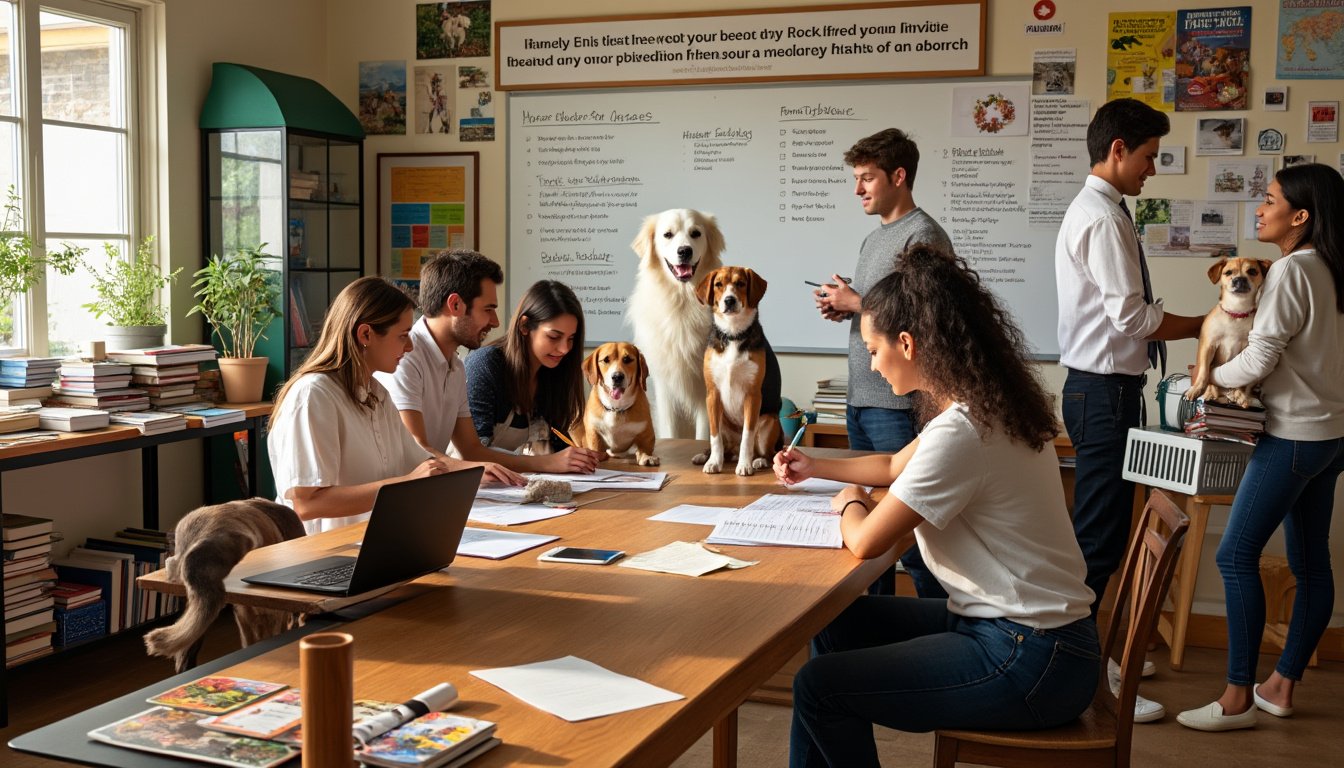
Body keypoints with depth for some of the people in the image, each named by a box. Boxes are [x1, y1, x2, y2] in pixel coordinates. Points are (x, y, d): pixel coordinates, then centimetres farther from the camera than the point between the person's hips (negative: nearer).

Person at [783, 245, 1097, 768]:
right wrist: (817, 467, 32)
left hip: (1031, 663, -10)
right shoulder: (986, 405, 7)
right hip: (1026, 627, 10)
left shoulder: (961, 432, -24)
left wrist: (849, 504, 2)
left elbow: (865, 542, -19)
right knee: (838, 621, 17)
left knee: (817, 686, -6)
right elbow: (896, 466, 26)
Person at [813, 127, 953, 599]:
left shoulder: (922, 235, -11)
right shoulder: (873, 239, 19)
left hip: (897, 404, -10)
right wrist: (842, 308, 4)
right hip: (860, 399, 10)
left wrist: (855, 301, -12)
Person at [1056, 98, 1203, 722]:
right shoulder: (1102, 218, -17)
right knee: (1100, 536, -6)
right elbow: (1132, 316, -21)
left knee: (1103, 529, 18)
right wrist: (1202, 326, -8)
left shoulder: (1096, 211, 16)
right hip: (1104, 390, -11)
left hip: (1103, 386, 11)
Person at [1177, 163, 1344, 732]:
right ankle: (1281, 686, 20)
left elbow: (1259, 360, -18)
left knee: (1237, 555, -6)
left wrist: (1210, 376, -2)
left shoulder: (1291, 271, -16)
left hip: (1295, 435, -10)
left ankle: (1238, 699, -4)